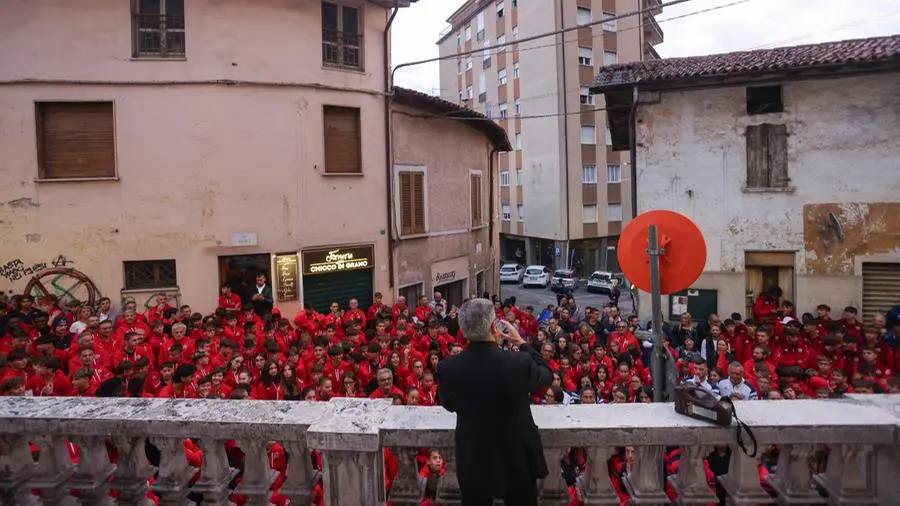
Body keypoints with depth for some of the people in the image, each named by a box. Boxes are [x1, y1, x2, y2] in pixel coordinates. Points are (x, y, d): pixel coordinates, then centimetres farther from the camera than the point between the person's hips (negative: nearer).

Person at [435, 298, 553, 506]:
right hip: (518, 460, -1)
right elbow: (547, 376, -2)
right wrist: (521, 343, 7)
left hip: (472, 462, 1)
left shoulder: (446, 368, -20)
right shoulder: (520, 362, -25)